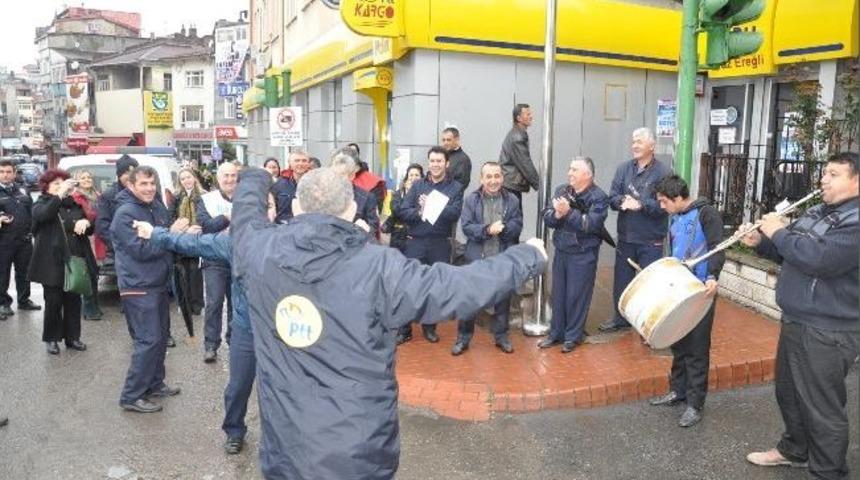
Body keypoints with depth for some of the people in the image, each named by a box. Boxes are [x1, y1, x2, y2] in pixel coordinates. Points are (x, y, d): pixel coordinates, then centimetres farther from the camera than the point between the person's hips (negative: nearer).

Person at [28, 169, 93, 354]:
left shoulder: (75, 204, 13)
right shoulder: (41, 204, 1)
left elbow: (91, 228, 13)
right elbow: (43, 215, -24)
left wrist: (86, 222, -11)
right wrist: (60, 195, -30)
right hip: (52, 263, -4)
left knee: (73, 300, 9)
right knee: (53, 301, 1)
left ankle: (72, 337, 20)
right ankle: (52, 338, 15)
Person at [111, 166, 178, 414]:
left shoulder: (158, 208, 9)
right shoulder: (125, 214, -15)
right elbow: (141, 250, -22)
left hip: (158, 283, 8)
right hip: (138, 287, -8)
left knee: (161, 337, 16)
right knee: (149, 341, -9)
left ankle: (154, 384, 30)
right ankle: (131, 396, 1)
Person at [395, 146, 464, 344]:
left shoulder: (455, 187, 2)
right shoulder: (417, 185, 8)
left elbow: (455, 213, -12)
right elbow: (402, 211, 0)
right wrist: (419, 213, -18)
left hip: (440, 244, -1)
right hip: (415, 242, 1)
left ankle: (430, 327, 26)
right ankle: (404, 329, 12)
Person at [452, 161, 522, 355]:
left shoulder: (512, 200, 2)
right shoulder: (471, 199, -1)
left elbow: (517, 226, -5)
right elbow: (466, 226, -10)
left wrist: (503, 228, -24)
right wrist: (487, 230, -24)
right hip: (477, 258, -1)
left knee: (502, 299, 12)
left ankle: (501, 336, 28)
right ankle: (463, 338, 17)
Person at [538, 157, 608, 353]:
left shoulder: (598, 197, -10)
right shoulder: (561, 191, 6)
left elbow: (590, 225, -22)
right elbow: (547, 217, 0)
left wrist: (568, 212, -27)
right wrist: (557, 214, -21)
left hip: (583, 255, -5)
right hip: (561, 251, 5)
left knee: (577, 296, 3)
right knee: (558, 293, 12)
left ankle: (573, 336, 17)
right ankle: (556, 333, 25)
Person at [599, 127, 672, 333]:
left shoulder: (663, 172, -10)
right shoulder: (623, 168, 5)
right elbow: (612, 198, -1)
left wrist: (640, 204, -25)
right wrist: (623, 201, -21)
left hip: (651, 241, -5)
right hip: (625, 237, 5)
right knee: (621, 280, 16)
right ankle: (620, 318, 33)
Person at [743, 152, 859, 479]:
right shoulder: (817, 212, 12)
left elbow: (819, 259, -31)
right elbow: (790, 253, 20)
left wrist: (779, 233, -18)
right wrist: (760, 242, 2)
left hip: (828, 332, -10)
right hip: (796, 321, 10)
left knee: (822, 408, 2)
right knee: (789, 393, 24)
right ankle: (793, 449, 44)